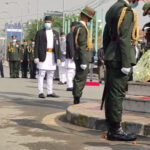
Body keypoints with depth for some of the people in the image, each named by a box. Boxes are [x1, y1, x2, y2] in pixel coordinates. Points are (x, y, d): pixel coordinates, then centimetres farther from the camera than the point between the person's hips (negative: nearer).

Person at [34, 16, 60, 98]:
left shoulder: (55, 33, 15)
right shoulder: (40, 33, 3)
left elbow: (58, 46, 13)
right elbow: (36, 46, -1)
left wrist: (58, 57, 5)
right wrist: (36, 57, -10)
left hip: (52, 56, 4)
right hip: (43, 56, -4)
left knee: (50, 75, 7)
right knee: (41, 74, -6)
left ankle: (50, 92, 11)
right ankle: (40, 92, -4)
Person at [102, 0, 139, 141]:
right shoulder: (127, 11, -12)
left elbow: (106, 37, 19)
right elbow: (124, 39, -19)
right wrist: (126, 64, -19)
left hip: (111, 58, 9)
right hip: (121, 57, -9)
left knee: (111, 93, 11)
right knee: (117, 94, -6)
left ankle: (111, 129, 18)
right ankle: (115, 130, -1)